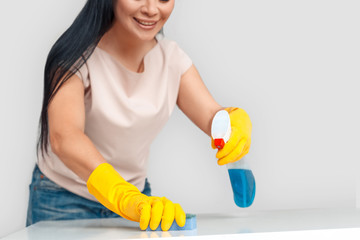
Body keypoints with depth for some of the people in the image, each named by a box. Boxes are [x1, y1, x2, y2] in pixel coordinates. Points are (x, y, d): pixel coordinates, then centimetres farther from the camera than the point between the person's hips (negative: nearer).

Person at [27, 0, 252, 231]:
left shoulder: (171, 57, -3)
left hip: (134, 193, 4)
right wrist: (126, 199, -49)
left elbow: (211, 116, -9)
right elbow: (64, 137, -35)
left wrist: (237, 120, -34)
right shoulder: (78, 56, -20)